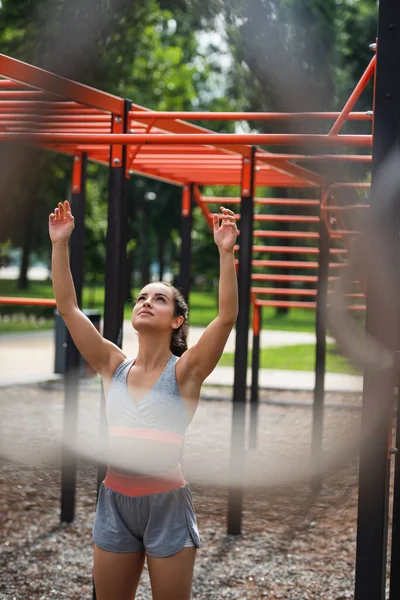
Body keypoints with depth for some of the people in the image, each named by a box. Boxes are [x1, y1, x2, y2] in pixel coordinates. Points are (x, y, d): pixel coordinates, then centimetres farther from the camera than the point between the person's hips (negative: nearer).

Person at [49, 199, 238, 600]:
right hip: (114, 504, 4)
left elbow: (227, 317, -20)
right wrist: (60, 244, -6)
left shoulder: (185, 371, -6)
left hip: (167, 505, -4)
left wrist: (226, 252, -26)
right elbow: (67, 307, 0)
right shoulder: (113, 367, 4)